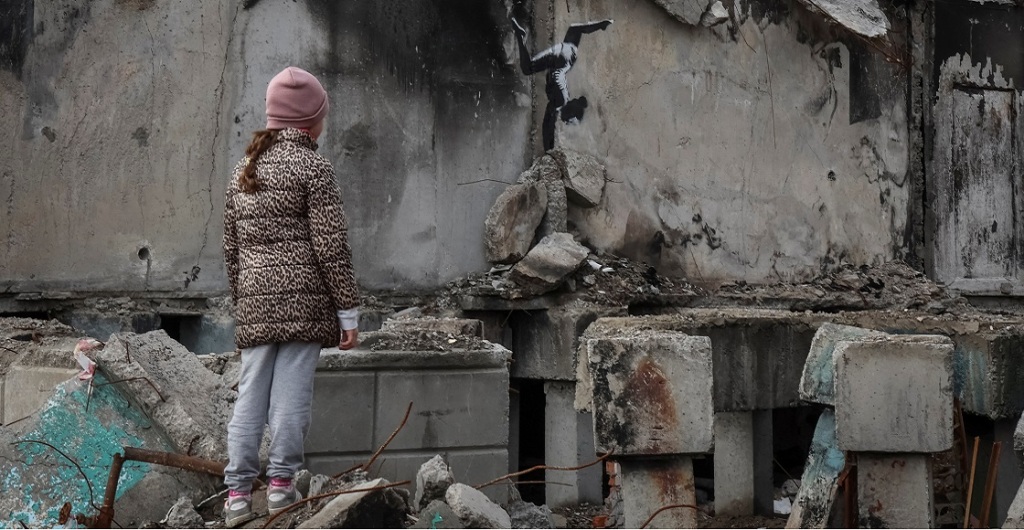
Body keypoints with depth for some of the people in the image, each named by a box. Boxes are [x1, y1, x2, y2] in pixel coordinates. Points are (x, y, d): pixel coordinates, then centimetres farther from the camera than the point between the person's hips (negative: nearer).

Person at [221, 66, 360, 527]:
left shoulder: (243, 170, 16)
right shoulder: (313, 168, -4)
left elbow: (231, 246, 18)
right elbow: (331, 246, -8)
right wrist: (348, 309, -5)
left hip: (255, 302, 6)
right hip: (304, 298, -6)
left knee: (250, 396, 6)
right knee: (291, 393, -2)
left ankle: (237, 493, 6)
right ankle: (280, 483, 2)